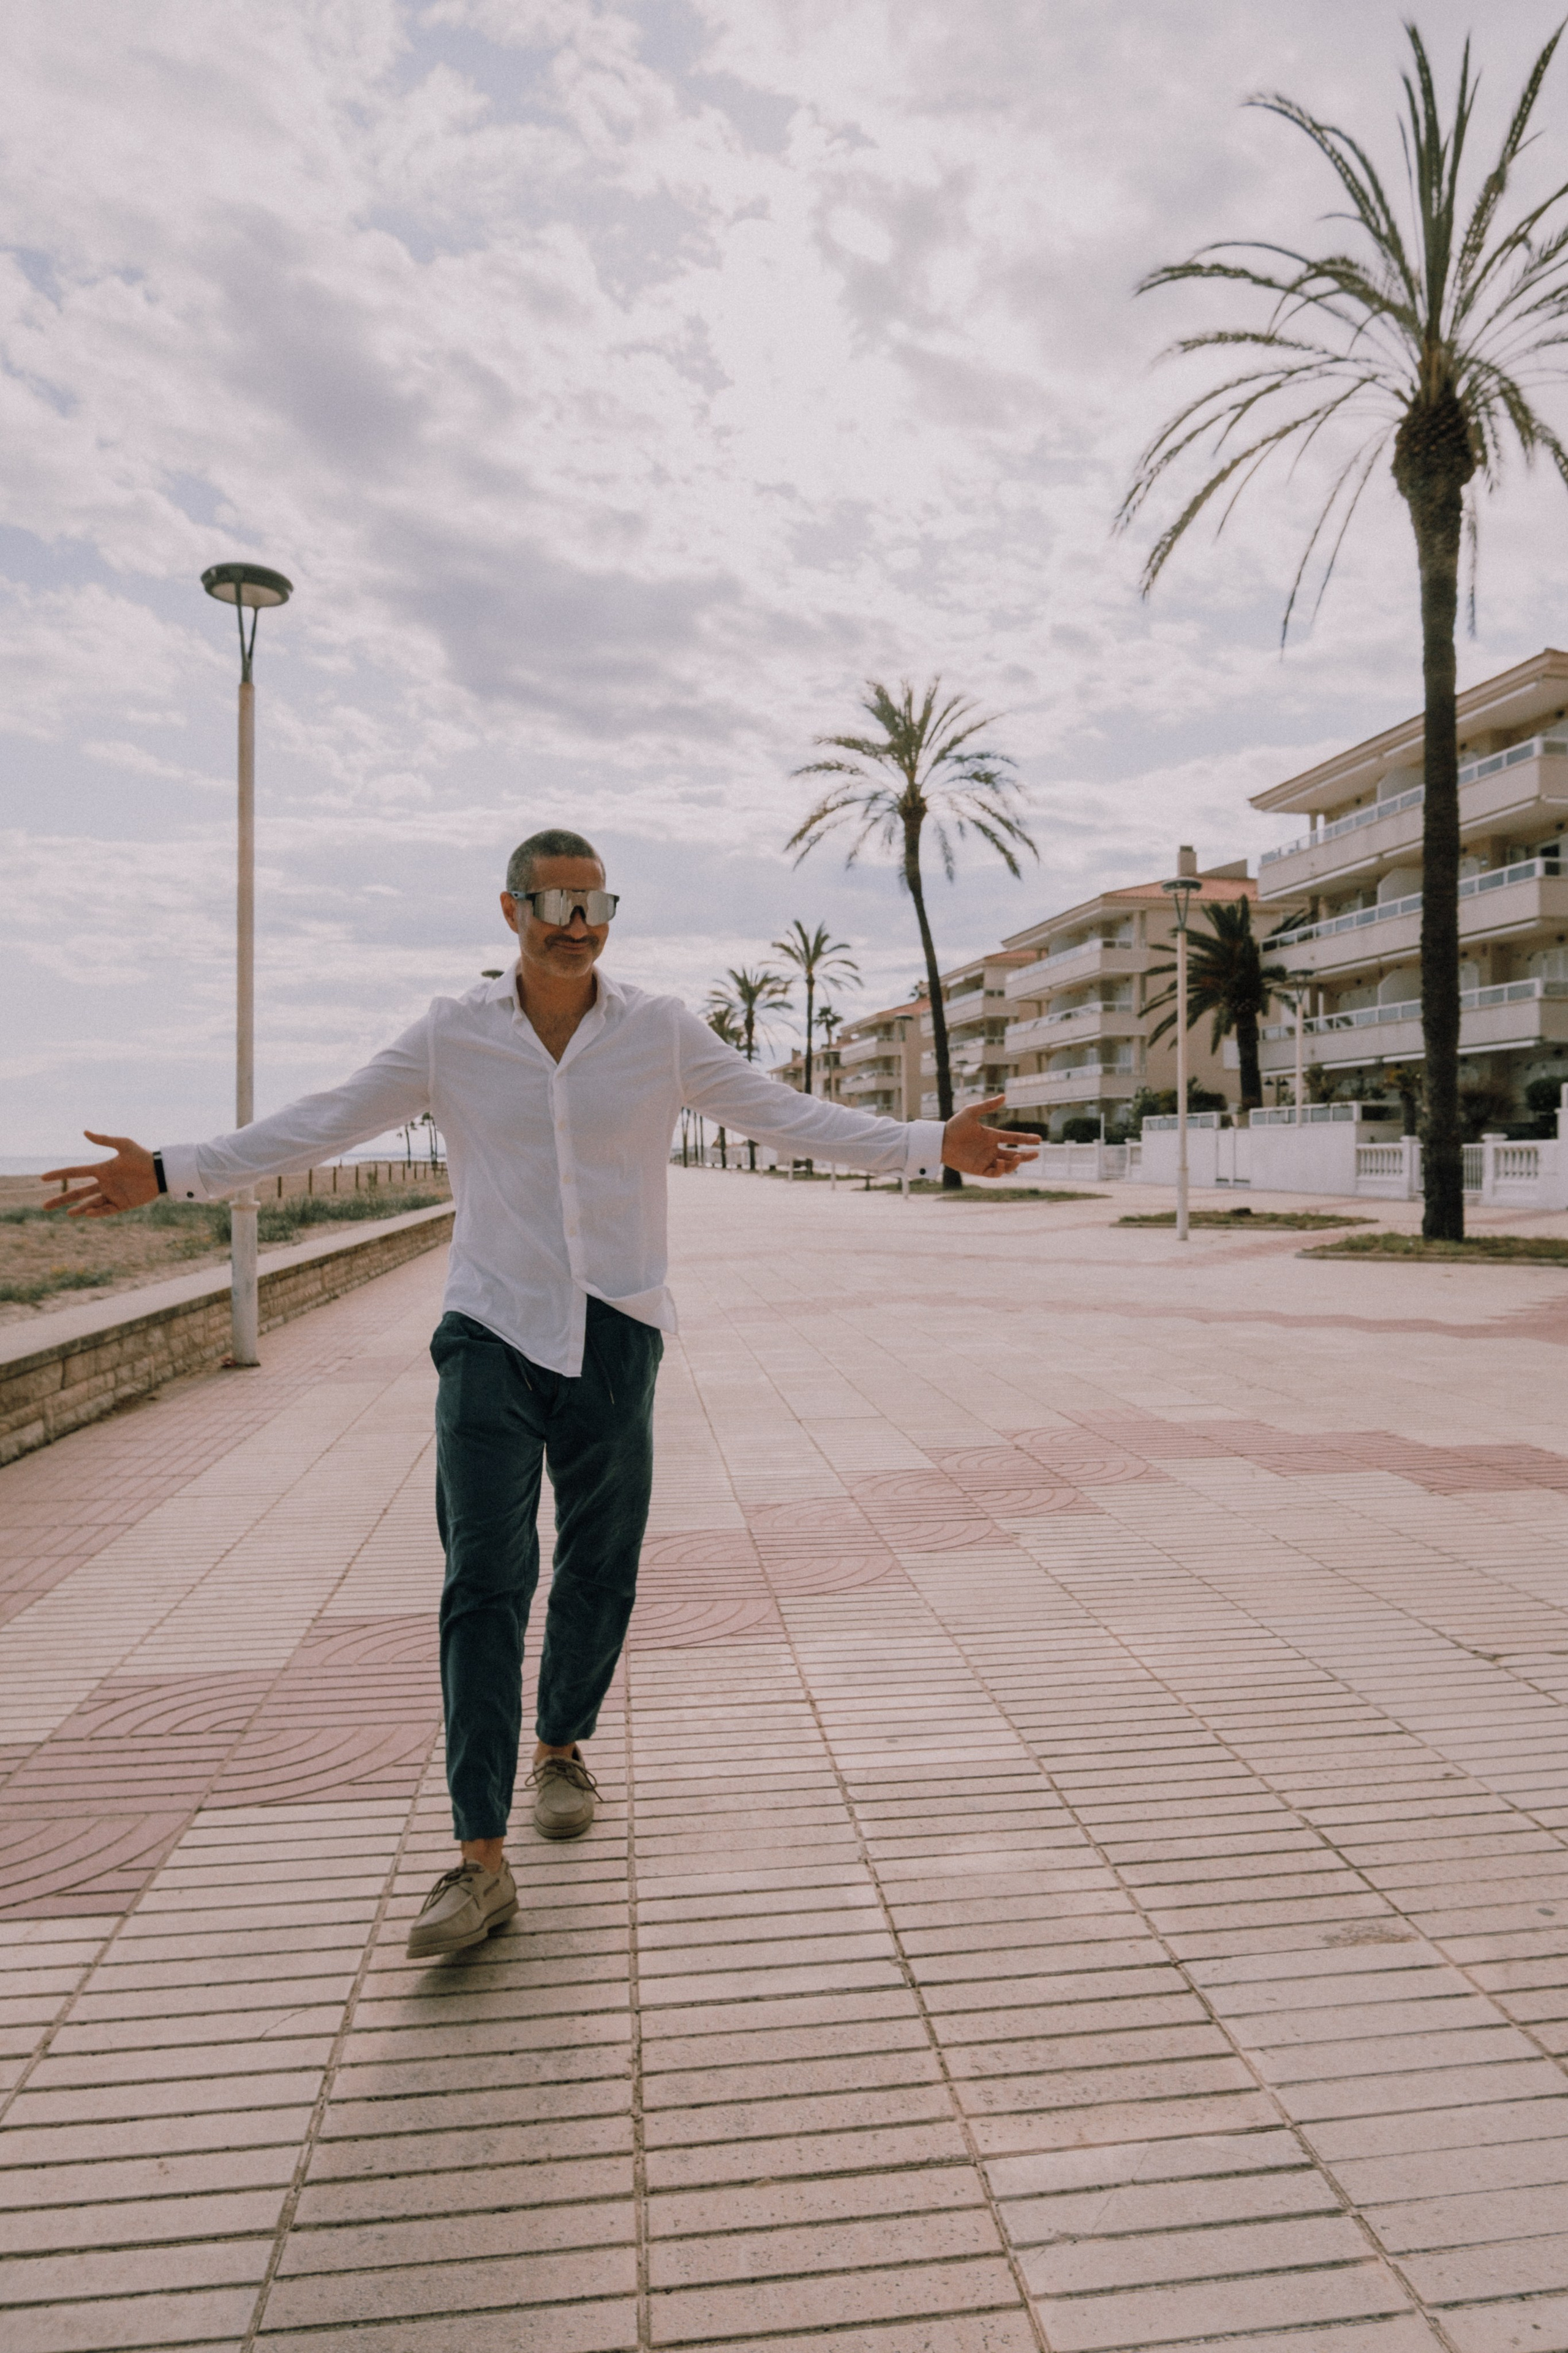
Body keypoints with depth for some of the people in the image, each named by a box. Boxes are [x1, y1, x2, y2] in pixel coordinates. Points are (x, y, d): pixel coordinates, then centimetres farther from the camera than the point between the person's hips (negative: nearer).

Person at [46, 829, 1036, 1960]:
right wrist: (169, 1173, 0)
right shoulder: (452, 1035, 0)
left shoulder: (663, 1031, 0)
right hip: (492, 1336, -1)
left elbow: (785, 1114, -2)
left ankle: (563, 1746, 39)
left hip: (617, 1338, 1)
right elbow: (321, 1125, 4)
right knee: (484, 1585, -6)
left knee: (599, 1571, 12)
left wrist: (932, 1144, -9)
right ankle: (481, 1859, 2)